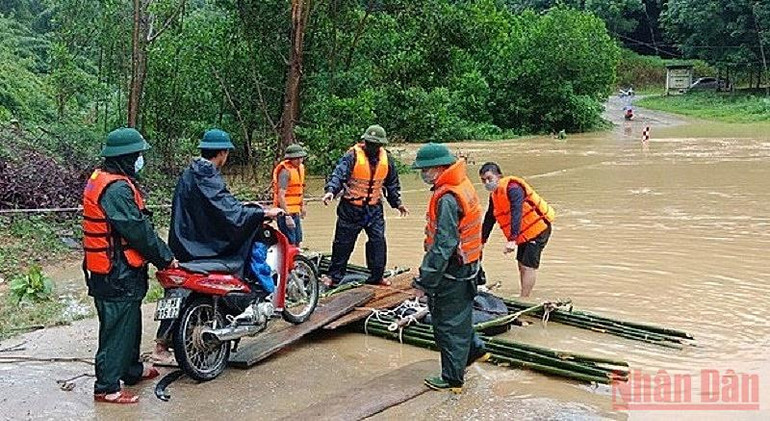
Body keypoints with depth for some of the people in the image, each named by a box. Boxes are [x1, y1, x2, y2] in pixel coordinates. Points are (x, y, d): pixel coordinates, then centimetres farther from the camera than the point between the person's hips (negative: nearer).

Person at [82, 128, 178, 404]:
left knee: (130, 322, 23)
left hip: (108, 269, 11)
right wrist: (166, 258, -11)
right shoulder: (117, 189, -23)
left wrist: (161, 254, 15)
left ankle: (132, 369, 38)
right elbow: (138, 230, -22)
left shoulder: (101, 178, 11)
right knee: (118, 327, -1)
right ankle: (107, 387, 8)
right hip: (118, 272, -11)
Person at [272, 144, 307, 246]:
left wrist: (302, 206, 29)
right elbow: (281, 195, -24)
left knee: (297, 242, 16)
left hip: (295, 212, 9)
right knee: (290, 244, -11)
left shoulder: (300, 167, 11)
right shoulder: (285, 171, -18)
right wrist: (287, 216, -27)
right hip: (286, 212, -9)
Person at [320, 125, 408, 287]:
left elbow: (392, 184, 16)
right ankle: (334, 275, 16)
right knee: (343, 243, 4)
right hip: (351, 208, -3)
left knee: (378, 241, 0)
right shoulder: (353, 156, -13)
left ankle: (376, 276, 13)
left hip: (374, 208, 4)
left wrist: (397, 203, 16)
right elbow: (339, 174, -23)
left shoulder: (387, 159, 3)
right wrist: (331, 190, -39)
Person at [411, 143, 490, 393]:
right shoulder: (463, 186, 7)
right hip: (467, 267, 9)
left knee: (448, 324, 3)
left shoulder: (447, 199, -25)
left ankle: (452, 380, 15)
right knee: (459, 314, 26)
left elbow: (443, 246, -27)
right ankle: (475, 350, 42)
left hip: (452, 272, -9)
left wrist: (425, 280, -22)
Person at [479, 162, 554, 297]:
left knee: (528, 266, -11)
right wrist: (481, 241, 17)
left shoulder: (512, 188, -22)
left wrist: (512, 240, -39)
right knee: (522, 265, 13)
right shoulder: (494, 195, 7)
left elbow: (516, 213, -32)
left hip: (537, 230, -10)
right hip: (524, 233, 10)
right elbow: (489, 219, 16)